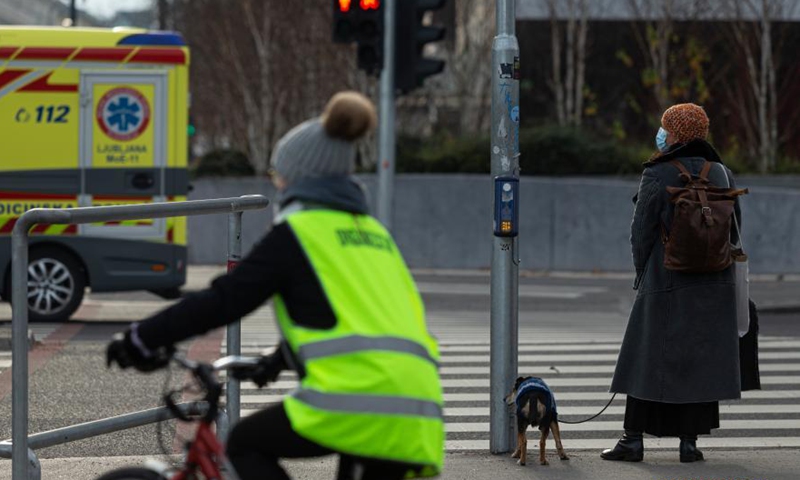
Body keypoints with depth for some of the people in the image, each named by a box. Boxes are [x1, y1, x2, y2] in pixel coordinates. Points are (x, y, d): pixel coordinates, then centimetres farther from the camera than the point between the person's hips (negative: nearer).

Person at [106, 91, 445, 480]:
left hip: (356, 394, -6)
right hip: (416, 408, 6)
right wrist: (278, 360, 52)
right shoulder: (373, 232, 25)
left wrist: (142, 339, 7)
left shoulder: (299, 229, 4)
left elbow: (225, 299, -1)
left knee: (245, 444, 15)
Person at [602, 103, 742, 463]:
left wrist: (643, 271, 7)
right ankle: (689, 441, 4)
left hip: (666, 281, -3)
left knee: (647, 358, 5)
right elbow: (733, 230, 8)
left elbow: (641, 231, -8)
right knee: (700, 360, 7)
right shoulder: (721, 174, 4)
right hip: (713, 284, 4)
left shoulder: (658, 176, -10)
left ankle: (634, 440, 7)